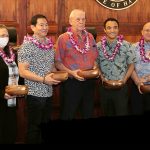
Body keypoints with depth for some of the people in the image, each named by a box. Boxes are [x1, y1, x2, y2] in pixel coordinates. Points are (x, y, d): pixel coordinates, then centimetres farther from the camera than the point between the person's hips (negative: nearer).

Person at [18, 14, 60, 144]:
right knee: (34, 128, 4)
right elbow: (22, 71, -18)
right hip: (35, 93, -7)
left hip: (48, 93, 7)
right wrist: (43, 79, -23)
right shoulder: (27, 45, -12)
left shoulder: (49, 44, 9)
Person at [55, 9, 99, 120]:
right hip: (72, 83, -5)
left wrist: (95, 67, -2)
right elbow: (58, 63, -7)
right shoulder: (63, 38, -7)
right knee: (68, 116, 5)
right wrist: (71, 72, -19)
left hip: (89, 81, 5)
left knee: (88, 114, 14)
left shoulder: (90, 37, 9)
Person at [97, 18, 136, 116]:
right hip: (105, 87, 2)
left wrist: (124, 79, -10)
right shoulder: (98, 46, -1)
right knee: (107, 113, 15)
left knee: (122, 113, 2)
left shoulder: (126, 45, -4)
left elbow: (131, 64, 1)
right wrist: (102, 77, -6)